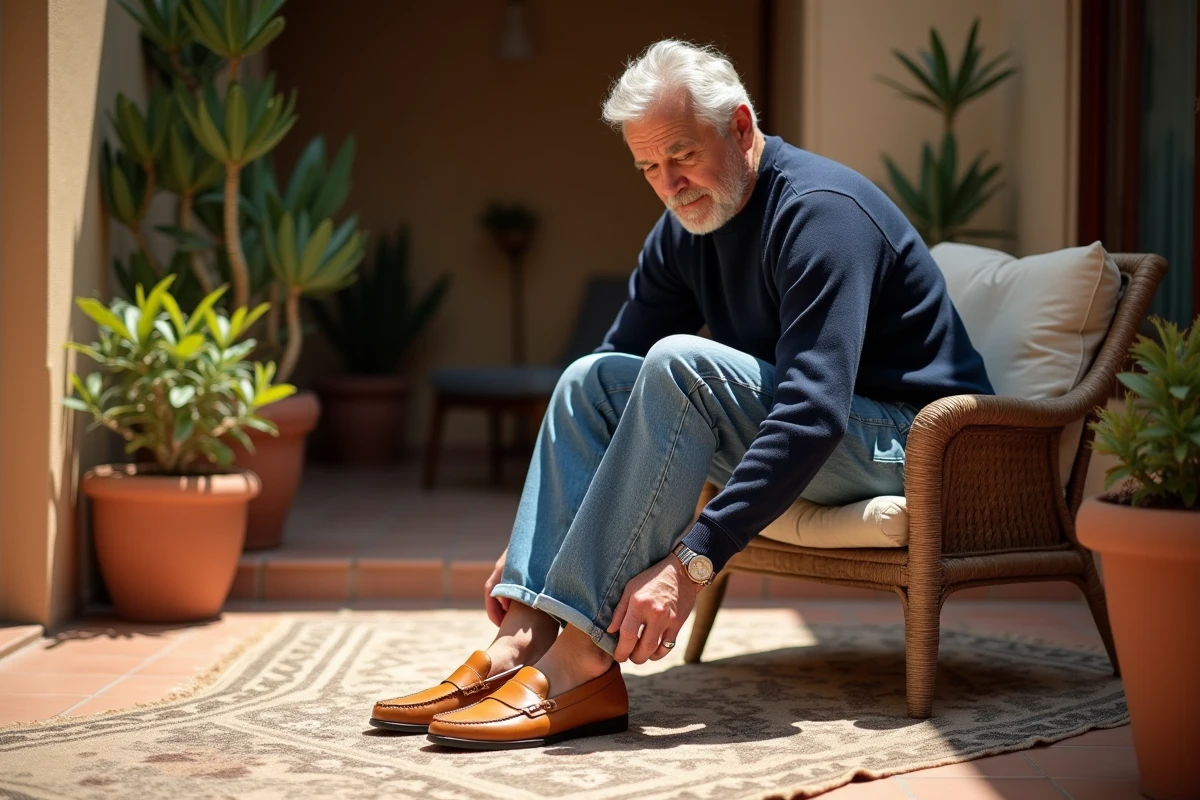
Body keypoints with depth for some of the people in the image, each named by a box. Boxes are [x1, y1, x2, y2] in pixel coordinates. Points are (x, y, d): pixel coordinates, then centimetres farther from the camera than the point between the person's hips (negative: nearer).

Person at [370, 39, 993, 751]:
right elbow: (614, 378, 7)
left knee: (681, 363, -29)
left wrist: (692, 563, -39)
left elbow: (813, 412, -33)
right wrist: (525, 546, -1)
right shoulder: (686, 228, 4)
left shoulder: (821, 211, -22)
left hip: (909, 434, -8)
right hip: (815, 446, 8)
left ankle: (583, 661, -32)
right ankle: (526, 635, -20)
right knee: (593, 377, -4)